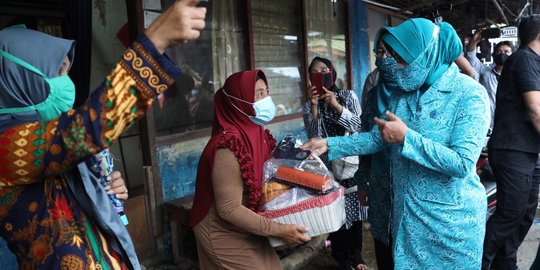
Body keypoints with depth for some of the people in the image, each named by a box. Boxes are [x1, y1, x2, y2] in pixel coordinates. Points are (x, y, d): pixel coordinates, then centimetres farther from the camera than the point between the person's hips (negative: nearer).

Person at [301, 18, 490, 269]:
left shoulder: (469, 94, -18)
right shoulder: (401, 94, 3)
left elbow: (462, 163, -26)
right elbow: (376, 138, 6)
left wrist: (406, 137, -24)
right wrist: (329, 144, -2)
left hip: (451, 217, -6)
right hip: (407, 211, 6)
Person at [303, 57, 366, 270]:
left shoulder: (348, 96, 1)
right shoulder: (308, 105, 2)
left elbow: (357, 126, -11)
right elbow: (314, 137, -9)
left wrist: (336, 105, -22)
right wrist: (314, 106, -20)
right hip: (327, 166, 0)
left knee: (354, 210, 12)